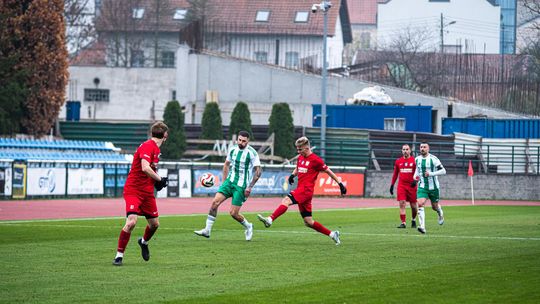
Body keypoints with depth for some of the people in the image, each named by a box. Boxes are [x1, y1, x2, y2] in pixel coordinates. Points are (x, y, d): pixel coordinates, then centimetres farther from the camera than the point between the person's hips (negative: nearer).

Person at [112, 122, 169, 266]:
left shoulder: (156, 148, 12)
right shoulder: (147, 146, -18)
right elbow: (145, 168, -29)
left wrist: (158, 181, 5)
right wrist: (159, 179, -18)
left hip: (147, 192, 9)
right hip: (133, 190, -9)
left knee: (154, 223, 12)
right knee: (131, 222, -21)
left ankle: (144, 242, 44)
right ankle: (119, 255, -11)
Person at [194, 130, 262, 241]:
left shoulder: (252, 153, -12)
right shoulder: (232, 150, 3)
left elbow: (258, 171, -10)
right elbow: (226, 164, 19)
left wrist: (250, 187, -13)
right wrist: (225, 181, 12)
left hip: (241, 186, -5)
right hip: (230, 182, 5)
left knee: (233, 213, -7)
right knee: (215, 202, -11)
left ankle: (248, 227, 21)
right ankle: (207, 230, -5)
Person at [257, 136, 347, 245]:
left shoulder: (315, 159, -7)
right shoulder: (300, 158, 15)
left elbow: (328, 171, 0)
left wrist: (340, 183, 2)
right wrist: (293, 175, 9)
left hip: (306, 189, -9)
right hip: (301, 189, 9)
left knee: (286, 200, -28)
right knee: (308, 222, 9)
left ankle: (270, 220, -42)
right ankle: (332, 234, 18)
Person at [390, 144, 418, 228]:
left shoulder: (414, 160, -2)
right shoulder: (398, 161, 9)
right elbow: (395, 174, 18)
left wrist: (415, 180, -19)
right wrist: (392, 185, 15)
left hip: (411, 186, -2)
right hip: (401, 186, 2)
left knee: (413, 206, 6)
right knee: (402, 204, -11)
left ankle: (414, 220, 32)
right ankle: (403, 223, -10)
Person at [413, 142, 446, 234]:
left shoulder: (433, 159, -12)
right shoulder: (417, 159, 4)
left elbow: (443, 171, -12)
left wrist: (431, 174, -23)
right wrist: (415, 175, 6)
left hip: (433, 187, -3)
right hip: (422, 186, 3)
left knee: (435, 207, 12)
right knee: (420, 204, -19)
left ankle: (440, 213, 51)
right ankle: (422, 227, -24)